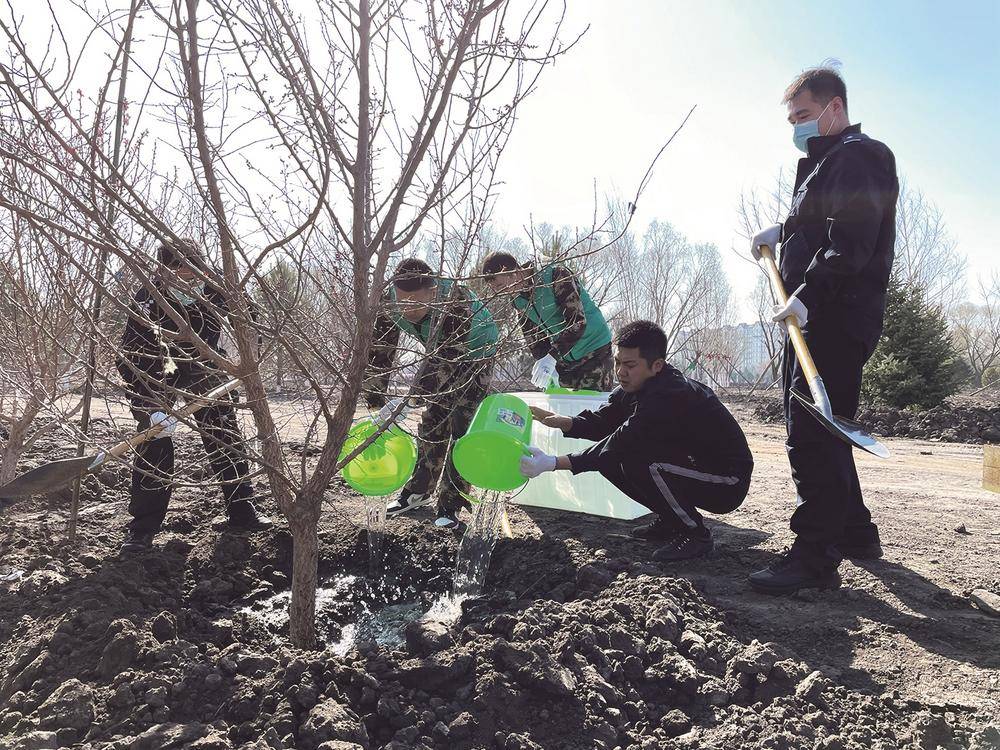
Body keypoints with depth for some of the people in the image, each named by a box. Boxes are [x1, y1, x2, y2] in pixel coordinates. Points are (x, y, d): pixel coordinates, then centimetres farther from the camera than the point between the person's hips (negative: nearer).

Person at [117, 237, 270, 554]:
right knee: (154, 442, -12)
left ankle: (242, 511, 12)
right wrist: (150, 408, -44)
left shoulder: (215, 289, -25)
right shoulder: (146, 302, -33)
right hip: (155, 371, -3)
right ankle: (142, 527, -1)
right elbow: (129, 361, -34)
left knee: (225, 433, 1)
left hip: (202, 364, 3)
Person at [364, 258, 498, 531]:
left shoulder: (454, 301, -41)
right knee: (432, 421, 7)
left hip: (475, 349, -5)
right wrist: (375, 402, -22)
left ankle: (450, 507, -6)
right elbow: (378, 352, -19)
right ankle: (419, 490, 23)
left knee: (462, 426, -12)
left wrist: (410, 401, -49)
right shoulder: (389, 304, -24)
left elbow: (445, 359, -44)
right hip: (438, 351, 5)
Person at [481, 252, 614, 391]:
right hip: (562, 360, 6)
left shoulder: (556, 274, -21)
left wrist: (552, 357, -34)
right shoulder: (518, 300, 1)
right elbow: (533, 337, 4)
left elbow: (577, 321, -28)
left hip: (594, 352, -6)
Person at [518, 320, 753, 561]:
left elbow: (621, 442, -34)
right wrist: (559, 421, -22)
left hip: (727, 486, -9)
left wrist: (553, 463, -38)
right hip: (690, 461, 9)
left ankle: (695, 534, -10)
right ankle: (670, 523, 12)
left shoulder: (671, 396, -29)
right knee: (610, 459, -2)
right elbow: (601, 423, -2)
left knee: (638, 458, -29)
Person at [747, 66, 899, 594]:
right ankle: (855, 534, 27)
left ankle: (816, 557, -9)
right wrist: (782, 230, 17)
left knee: (812, 433, -13)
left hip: (839, 318, -11)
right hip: (816, 316, 11)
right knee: (816, 430, 15)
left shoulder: (857, 158, -8)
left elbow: (851, 242, -22)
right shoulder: (826, 162, 24)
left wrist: (807, 295, -30)